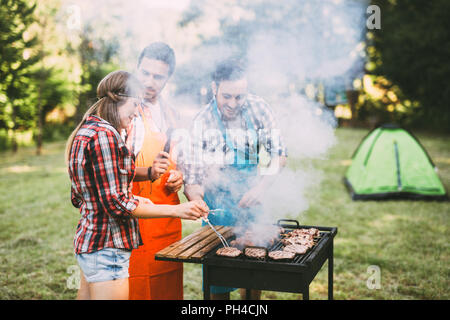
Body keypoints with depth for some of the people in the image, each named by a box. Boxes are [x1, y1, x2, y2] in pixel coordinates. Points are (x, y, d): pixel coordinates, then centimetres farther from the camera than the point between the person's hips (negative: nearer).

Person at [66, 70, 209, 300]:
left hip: (87, 237, 10)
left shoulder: (85, 132, 13)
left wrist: (132, 200, 12)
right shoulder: (103, 135, -17)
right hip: (106, 247, -10)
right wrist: (176, 210, -19)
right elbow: (116, 204, -21)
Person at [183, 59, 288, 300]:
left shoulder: (258, 108, -9)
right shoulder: (202, 121, -15)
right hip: (217, 202, -2)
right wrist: (195, 199, -36)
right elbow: (193, 175, -15)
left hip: (249, 199, 2)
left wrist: (260, 187, -13)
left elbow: (279, 154, -1)